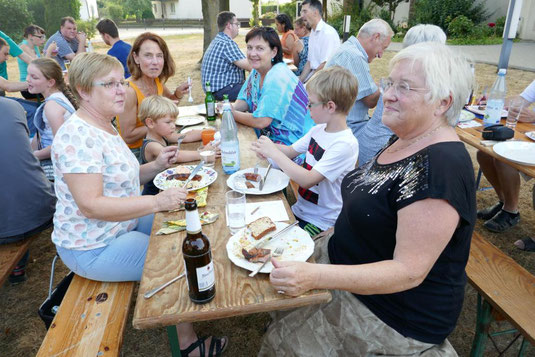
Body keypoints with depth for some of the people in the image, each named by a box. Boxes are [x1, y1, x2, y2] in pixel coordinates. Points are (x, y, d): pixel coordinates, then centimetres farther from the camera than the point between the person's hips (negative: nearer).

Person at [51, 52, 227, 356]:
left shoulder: (105, 126, 6)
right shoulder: (77, 136, -26)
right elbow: (91, 205, -31)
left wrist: (156, 166, -2)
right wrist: (157, 202, -34)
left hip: (123, 223, 10)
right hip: (93, 248, -10)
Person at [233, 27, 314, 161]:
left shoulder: (278, 78, -23)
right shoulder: (257, 72, 6)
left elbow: (261, 121, -26)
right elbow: (244, 101, 14)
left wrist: (232, 114, -11)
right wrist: (230, 108, -9)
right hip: (268, 137, 9)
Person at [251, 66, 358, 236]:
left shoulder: (345, 144, -22)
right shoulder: (318, 130, 3)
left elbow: (307, 181, -28)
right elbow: (292, 151, 15)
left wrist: (274, 152, -22)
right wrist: (268, 147, -6)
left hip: (321, 223, -7)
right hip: (299, 209, 7)